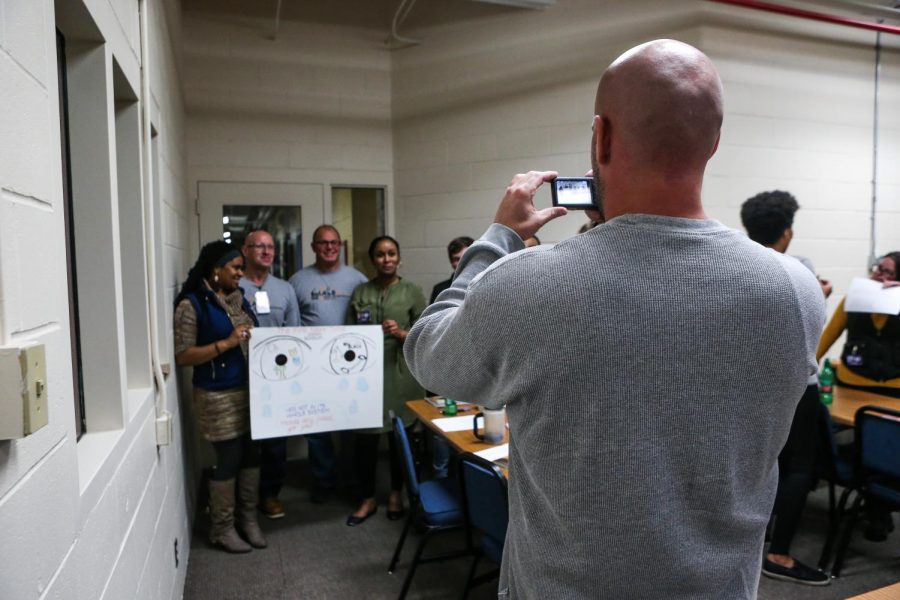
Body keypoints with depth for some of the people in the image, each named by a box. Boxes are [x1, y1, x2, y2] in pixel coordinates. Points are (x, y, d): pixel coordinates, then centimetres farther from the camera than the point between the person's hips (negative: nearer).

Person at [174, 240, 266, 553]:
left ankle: (248, 517, 29)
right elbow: (182, 356, -15)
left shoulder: (238, 298, 9)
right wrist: (226, 344, -23)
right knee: (228, 460, 2)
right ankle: (222, 529, 20)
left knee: (251, 455, 12)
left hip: (249, 390, 7)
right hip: (218, 396, -7)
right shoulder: (192, 305, -11)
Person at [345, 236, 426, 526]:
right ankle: (368, 499, 19)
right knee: (365, 437, 1)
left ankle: (396, 494, 28)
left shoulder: (413, 292, 1)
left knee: (400, 435, 7)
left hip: (400, 375, -1)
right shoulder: (360, 292, 9)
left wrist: (401, 333, -19)